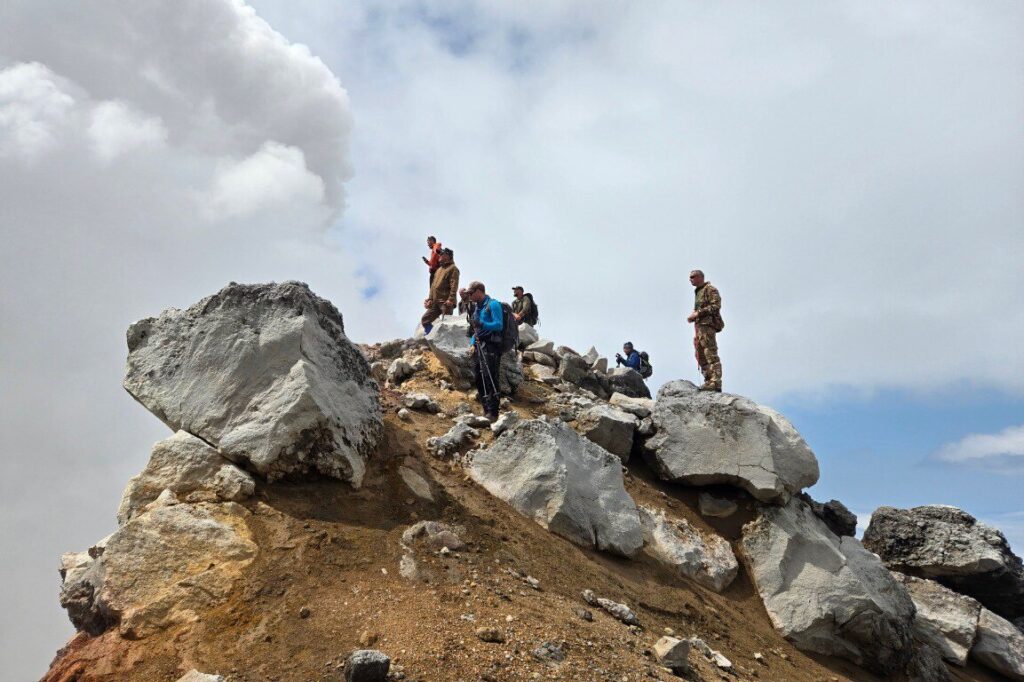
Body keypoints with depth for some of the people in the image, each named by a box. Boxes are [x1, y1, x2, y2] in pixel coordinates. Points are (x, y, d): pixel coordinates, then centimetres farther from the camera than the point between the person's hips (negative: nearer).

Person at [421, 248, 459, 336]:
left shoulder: (453, 268, -3)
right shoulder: (439, 269, 23)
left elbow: (454, 285, -15)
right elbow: (433, 285, 24)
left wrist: (451, 299, -25)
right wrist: (430, 299, 15)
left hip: (446, 302, -9)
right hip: (435, 302, 9)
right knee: (425, 320, 7)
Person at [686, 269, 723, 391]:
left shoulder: (710, 289, -3)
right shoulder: (697, 292, 24)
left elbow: (716, 306, -15)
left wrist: (698, 313, -17)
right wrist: (693, 317, 8)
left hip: (708, 324, -10)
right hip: (699, 326, 10)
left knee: (711, 354, -15)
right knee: (701, 356, 8)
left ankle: (715, 382, -19)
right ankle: (708, 380, 11)